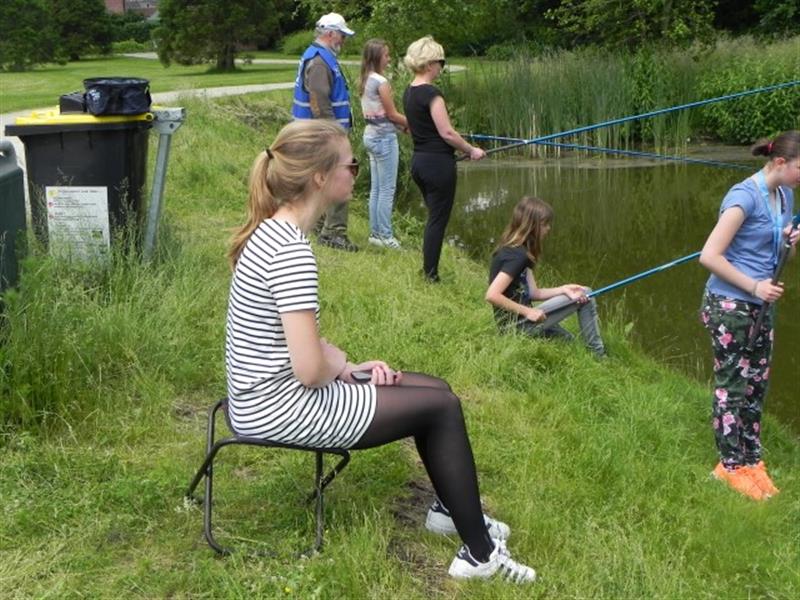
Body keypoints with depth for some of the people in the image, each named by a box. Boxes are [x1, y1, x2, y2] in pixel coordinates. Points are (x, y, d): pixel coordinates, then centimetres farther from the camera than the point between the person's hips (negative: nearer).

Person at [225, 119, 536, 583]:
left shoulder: (273, 231, 6)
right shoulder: (291, 250, -26)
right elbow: (310, 369, -29)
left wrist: (349, 365, 2)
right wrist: (342, 369, -8)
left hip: (267, 398, 10)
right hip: (282, 409, -10)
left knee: (435, 388, 15)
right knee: (442, 406, -2)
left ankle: (452, 509, 33)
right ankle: (481, 556, 8)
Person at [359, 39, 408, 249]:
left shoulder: (364, 81, 9)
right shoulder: (381, 82, -18)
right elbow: (392, 115, -14)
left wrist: (402, 125, 9)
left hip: (370, 134, 9)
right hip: (384, 137, -9)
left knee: (376, 188, 14)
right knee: (387, 190, -1)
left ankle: (375, 232, 20)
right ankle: (385, 235, 4)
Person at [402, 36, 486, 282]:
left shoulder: (408, 92, 9)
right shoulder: (431, 93, -17)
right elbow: (446, 132, -20)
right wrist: (471, 150, -7)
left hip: (418, 159, 9)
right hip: (438, 162, -9)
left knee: (434, 216, 18)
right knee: (438, 220, 1)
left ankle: (428, 270, 22)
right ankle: (430, 275, 6)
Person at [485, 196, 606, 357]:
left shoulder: (521, 251, 8)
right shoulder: (516, 255, -22)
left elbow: (533, 293, 7)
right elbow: (492, 295, -29)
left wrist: (563, 289, -6)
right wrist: (527, 311, -23)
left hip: (520, 320, 10)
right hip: (517, 324, -10)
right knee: (586, 296, -4)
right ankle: (598, 356, 5)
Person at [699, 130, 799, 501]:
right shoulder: (744, 196, -19)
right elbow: (709, 256, -23)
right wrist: (754, 286, -20)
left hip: (760, 306, 8)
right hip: (729, 305, -8)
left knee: (757, 383, 13)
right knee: (732, 385, 2)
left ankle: (752, 459, 25)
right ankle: (731, 465, 13)